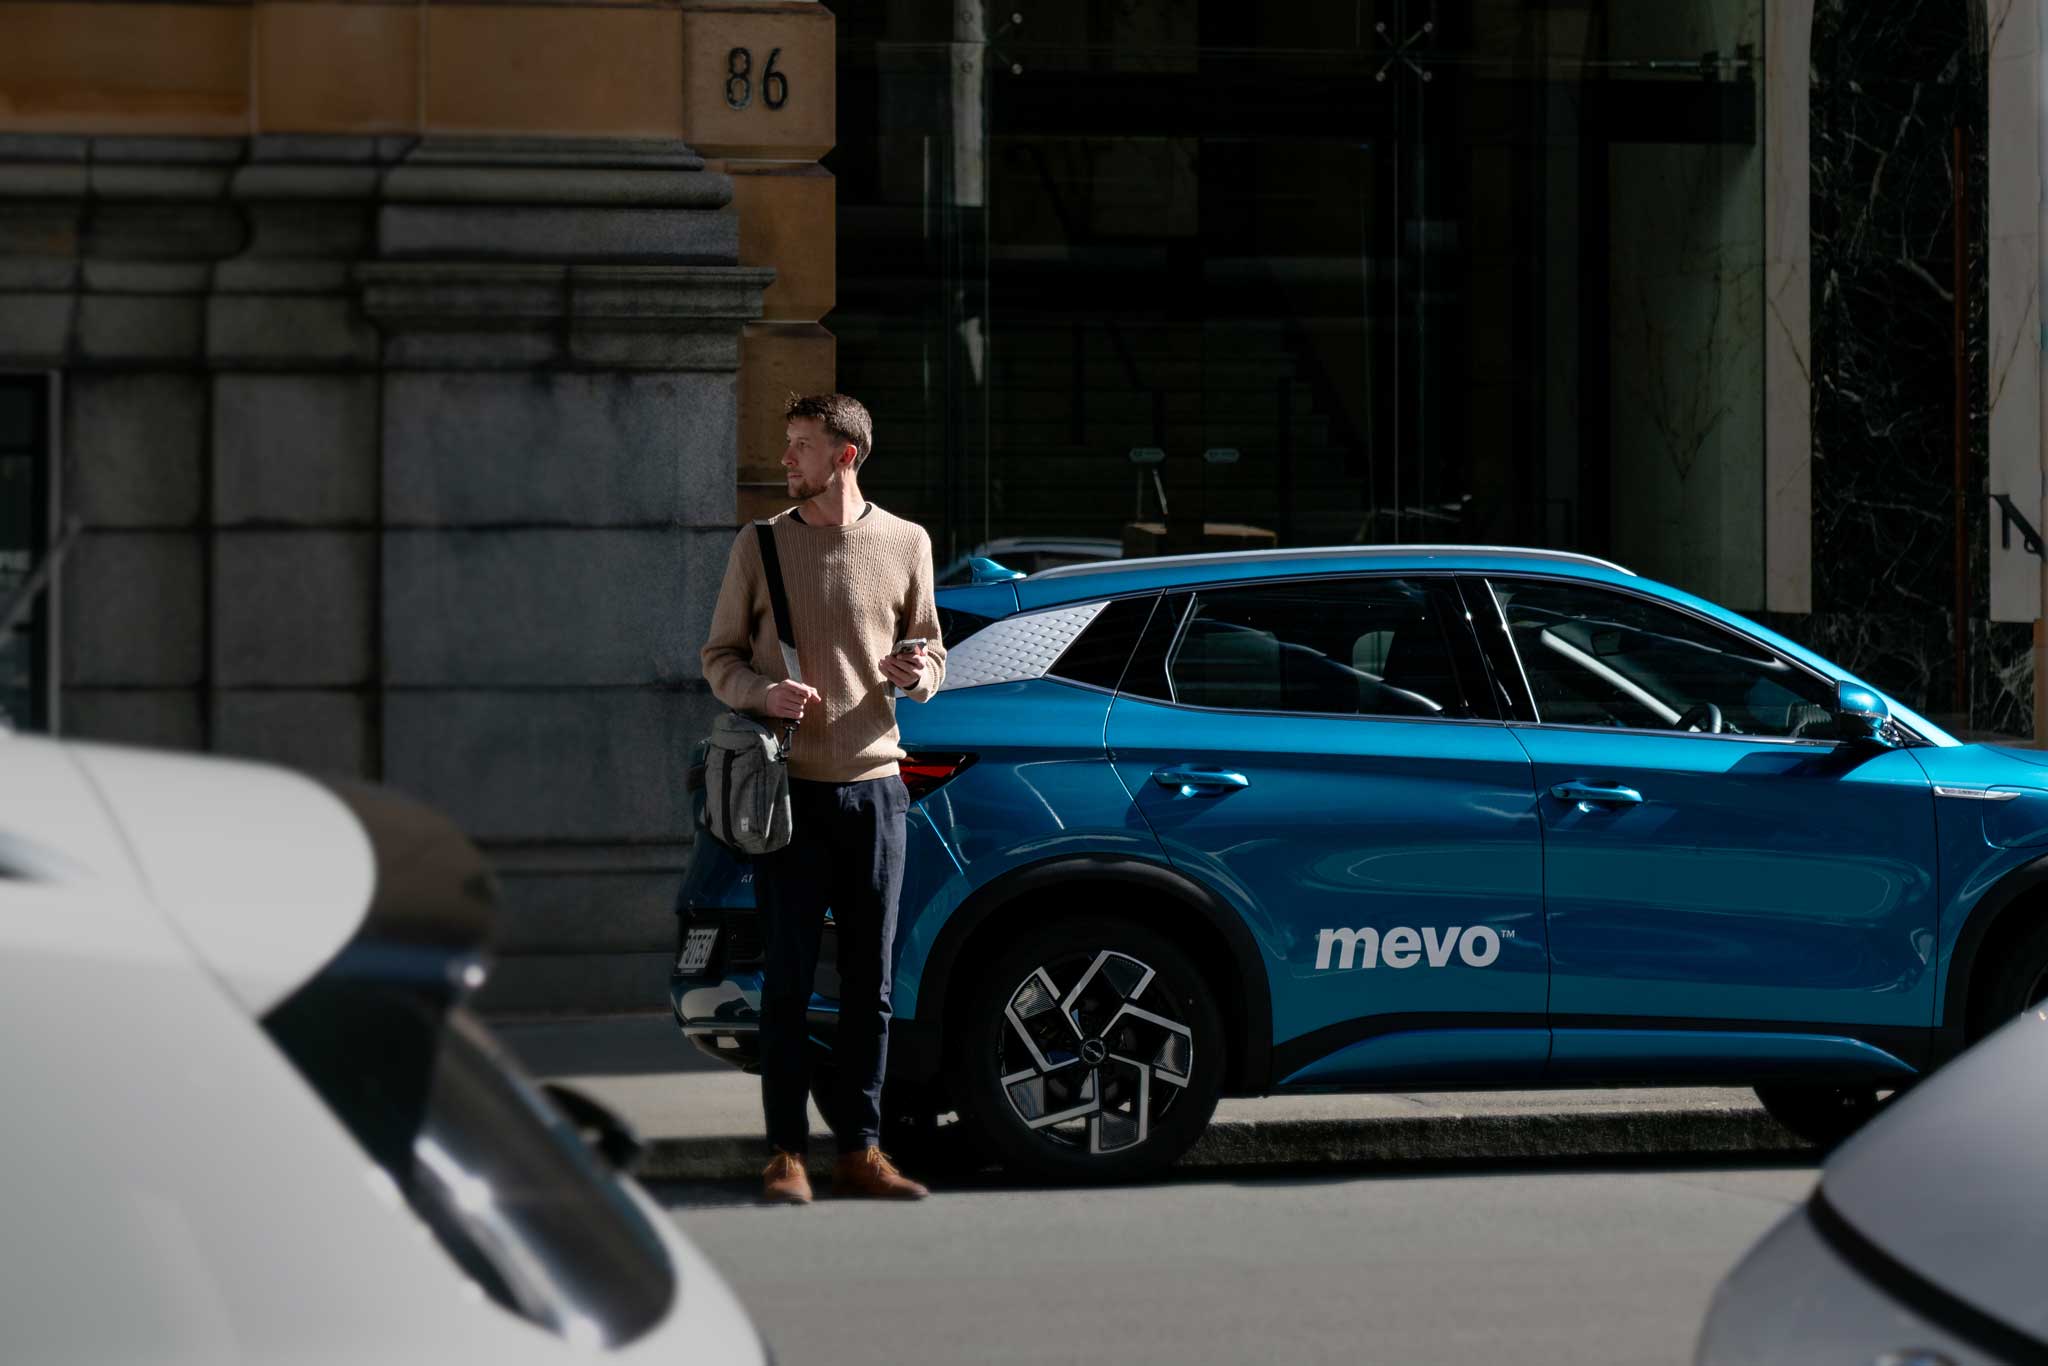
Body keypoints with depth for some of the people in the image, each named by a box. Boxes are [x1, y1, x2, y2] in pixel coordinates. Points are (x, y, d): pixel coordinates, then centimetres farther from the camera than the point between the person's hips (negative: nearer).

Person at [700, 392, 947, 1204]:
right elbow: (719, 657, 7)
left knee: (870, 984, 4)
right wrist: (763, 692, -13)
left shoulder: (905, 545, 6)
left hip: (874, 786, 1)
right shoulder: (761, 545, 4)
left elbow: (930, 650, 14)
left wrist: (920, 674, -9)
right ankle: (787, 1152, 2)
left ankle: (859, 1150, 10)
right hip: (790, 789, -1)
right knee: (788, 979, -2)